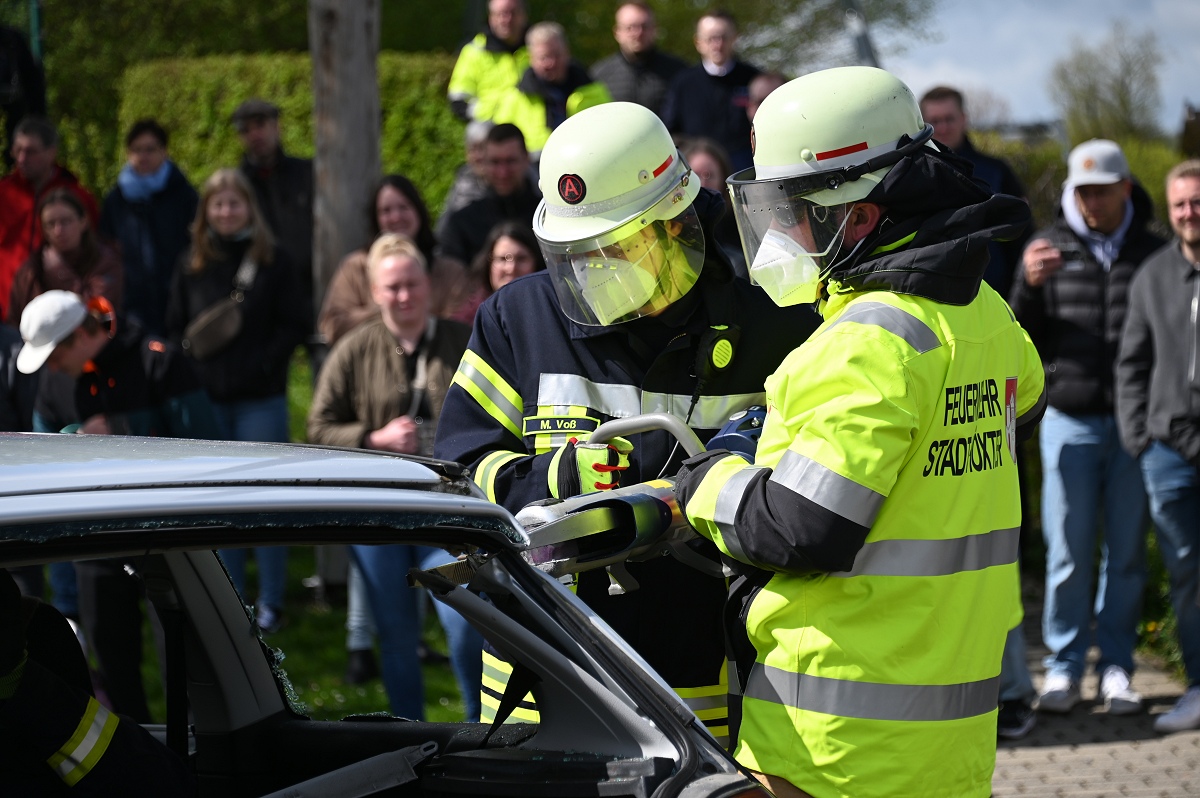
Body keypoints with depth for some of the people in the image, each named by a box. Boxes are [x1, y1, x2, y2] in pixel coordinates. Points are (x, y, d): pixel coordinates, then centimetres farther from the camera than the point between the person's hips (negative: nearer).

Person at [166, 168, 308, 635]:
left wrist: (262, 366, -13)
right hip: (207, 399, 3)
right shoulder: (192, 267, 8)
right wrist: (191, 365, -6)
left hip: (260, 399, -3)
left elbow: (293, 325, -3)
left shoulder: (272, 261, 0)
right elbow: (175, 327, 11)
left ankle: (271, 601, 6)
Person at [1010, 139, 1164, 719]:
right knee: (1068, 552, 0)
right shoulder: (1051, 248, 8)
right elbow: (1020, 338, 6)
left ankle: (1115, 668, 11)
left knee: (1126, 551, 4)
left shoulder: (1152, 253, 7)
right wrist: (1029, 285, -12)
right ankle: (1063, 665, 9)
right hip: (1070, 419, 0)